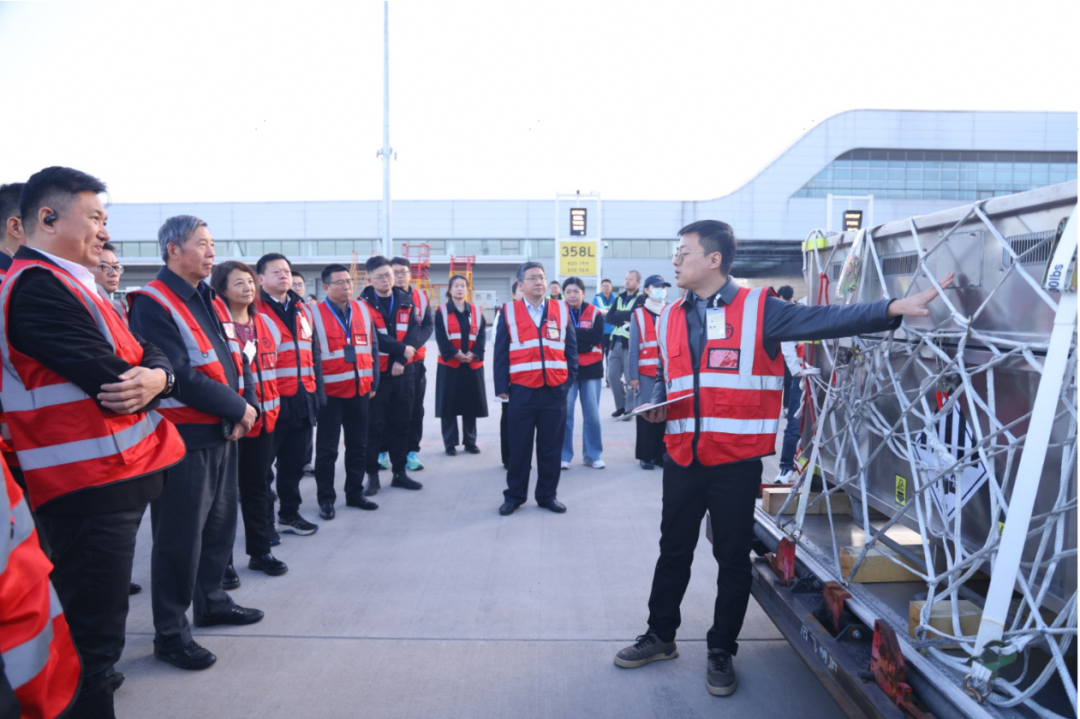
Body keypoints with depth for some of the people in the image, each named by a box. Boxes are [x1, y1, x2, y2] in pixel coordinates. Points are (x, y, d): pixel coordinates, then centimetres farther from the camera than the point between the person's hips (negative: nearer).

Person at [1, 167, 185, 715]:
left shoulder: (68, 282, 18)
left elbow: (148, 354, 10)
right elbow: (112, 382, -22)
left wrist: (157, 376, -12)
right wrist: (138, 382, 0)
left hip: (112, 480, 10)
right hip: (89, 488, -10)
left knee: (92, 633, 22)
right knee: (94, 638, -1)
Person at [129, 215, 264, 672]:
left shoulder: (211, 302, 14)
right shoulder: (153, 305, -14)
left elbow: (236, 359, 13)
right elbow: (180, 376, -22)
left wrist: (249, 404, -4)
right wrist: (236, 408, -16)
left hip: (223, 432, 9)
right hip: (182, 438, -9)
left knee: (220, 525, 19)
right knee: (180, 538, 0)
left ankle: (210, 601, 37)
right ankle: (170, 633, 14)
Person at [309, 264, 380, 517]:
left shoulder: (363, 311, 7)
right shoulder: (315, 315, -7)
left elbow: (373, 347, 11)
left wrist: (373, 382, 7)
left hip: (360, 390, 5)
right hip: (330, 392, -4)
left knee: (358, 446, 12)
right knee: (327, 449, 3)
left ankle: (355, 493, 25)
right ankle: (326, 499, 15)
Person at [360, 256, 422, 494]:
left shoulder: (406, 301, 7)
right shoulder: (363, 303, -5)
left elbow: (414, 331, -2)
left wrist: (401, 360, -14)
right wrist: (402, 349, -14)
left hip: (403, 371, 4)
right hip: (375, 372, -4)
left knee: (401, 423, 10)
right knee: (374, 425, 1)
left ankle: (400, 472, 20)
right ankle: (372, 475, 10)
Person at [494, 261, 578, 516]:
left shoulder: (561, 310, 6)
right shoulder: (508, 311, 2)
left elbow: (571, 347, 9)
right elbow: (501, 352, 2)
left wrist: (569, 379, 2)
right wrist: (501, 386, -3)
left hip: (555, 391, 1)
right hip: (521, 391, -1)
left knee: (551, 447, 9)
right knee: (519, 448, 7)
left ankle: (548, 495, 23)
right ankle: (514, 495, 21)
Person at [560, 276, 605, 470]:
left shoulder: (595, 313, 4)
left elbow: (596, 338, -11)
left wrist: (571, 333, -15)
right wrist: (583, 338, -18)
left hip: (590, 369, 1)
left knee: (592, 415, 3)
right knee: (565, 414, -4)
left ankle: (593, 456, 17)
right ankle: (563, 456, 8)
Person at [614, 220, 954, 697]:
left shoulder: (758, 309, -7)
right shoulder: (671, 319, 9)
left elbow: (826, 320, -16)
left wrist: (892, 308, -26)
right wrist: (656, 405, -1)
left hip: (736, 462, -4)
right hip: (682, 459, 5)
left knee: (733, 558, 10)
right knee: (674, 551, 16)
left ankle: (721, 652, 28)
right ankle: (661, 636, 35)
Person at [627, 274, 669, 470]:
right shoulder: (638, 314, 3)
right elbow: (633, 348, 1)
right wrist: (633, 375, -5)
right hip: (645, 372, -2)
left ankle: (661, 454, 15)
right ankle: (646, 456, 12)